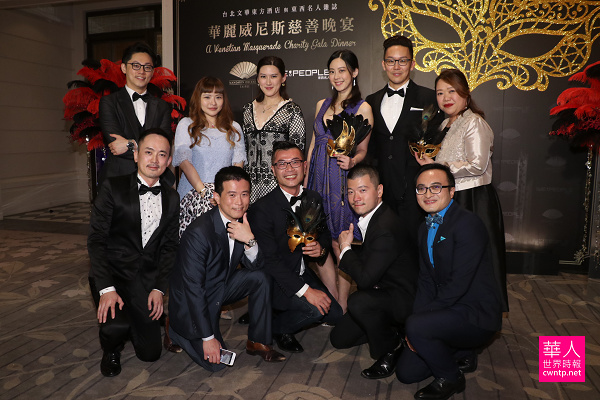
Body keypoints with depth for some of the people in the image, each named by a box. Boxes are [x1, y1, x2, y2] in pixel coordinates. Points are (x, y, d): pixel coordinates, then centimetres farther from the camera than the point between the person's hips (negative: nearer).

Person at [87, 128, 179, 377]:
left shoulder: (172, 198, 3)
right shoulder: (113, 188, -8)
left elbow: (169, 247, 5)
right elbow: (96, 240, -11)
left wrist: (159, 288, -5)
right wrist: (106, 289, -20)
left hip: (146, 280, 3)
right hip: (112, 274, -3)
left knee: (150, 353, 3)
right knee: (117, 326, -30)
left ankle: (133, 319, 36)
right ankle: (111, 350, 8)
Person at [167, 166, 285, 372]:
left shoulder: (243, 222, -8)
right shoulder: (199, 232, -29)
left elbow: (255, 267, -7)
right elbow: (193, 287, -26)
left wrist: (250, 240, -29)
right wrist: (207, 337, -21)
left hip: (221, 287, 6)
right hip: (191, 302, -6)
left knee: (260, 278, -15)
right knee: (216, 362, -13)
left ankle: (258, 341, 0)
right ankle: (178, 330, 14)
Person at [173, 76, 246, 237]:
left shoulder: (234, 128, 15)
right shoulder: (186, 125, 7)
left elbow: (238, 163, 7)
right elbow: (184, 162, -3)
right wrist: (203, 191, -15)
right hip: (193, 193, -2)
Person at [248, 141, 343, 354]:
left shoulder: (314, 200, 1)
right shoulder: (262, 208, -19)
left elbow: (325, 233, 15)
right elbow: (269, 260, -22)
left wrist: (321, 247, -12)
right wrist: (305, 290, -28)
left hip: (302, 272, 7)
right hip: (274, 279, -7)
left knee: (334, 314, -4)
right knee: (315, 309, -26)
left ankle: (273, 312, 18)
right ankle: (276, 327, 5)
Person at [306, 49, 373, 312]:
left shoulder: (362, 108, -1)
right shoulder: (322, 105, 15)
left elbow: (362, 149, -1)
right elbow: (314, 143, 16)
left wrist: (352, 161, -24)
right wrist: (305, 180, 10)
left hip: (341, 180, -5)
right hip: (318, 178, 6)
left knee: (339, 244, -1)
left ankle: (342, 308, 14)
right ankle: (333, 303, 22)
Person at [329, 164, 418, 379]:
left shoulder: (387, 228, -30)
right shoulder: (366, 217, 1)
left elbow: (365, 279, -30)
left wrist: (345, 249, -16)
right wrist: (348, 249, -6)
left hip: (404, 297, -9)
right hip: (382, 290, 9)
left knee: (358, 302, -38)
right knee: (339, 339, 10)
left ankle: (389, 351, -11)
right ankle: (393, 329, 23)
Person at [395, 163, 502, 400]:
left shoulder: (467, 224, -19)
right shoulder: (425, 228, 9)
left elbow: (459, 284, -25)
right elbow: (426, 280, 7)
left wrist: (417, 323, -21)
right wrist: (417, 321, -8)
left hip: (477, 315, -8)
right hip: (448, 311, 8)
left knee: (416, 326, -31)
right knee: (406, 372, 5)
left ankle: (451, 378, -2)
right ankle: (462, 356, 26)